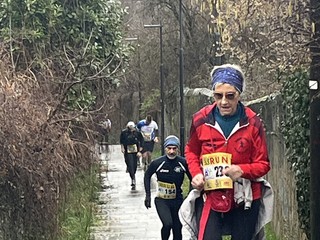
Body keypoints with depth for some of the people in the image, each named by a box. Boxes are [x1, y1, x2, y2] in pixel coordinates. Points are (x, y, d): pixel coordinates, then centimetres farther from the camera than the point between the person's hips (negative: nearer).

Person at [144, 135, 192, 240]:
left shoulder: (183, 163, -10)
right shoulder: (157, 163, -11)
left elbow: (192, 178, 4)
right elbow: (147, 176, 6)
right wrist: (148, 195, 4)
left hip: (177, 200, 2)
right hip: (161, 200, -2)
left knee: (177, 228, 8)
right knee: (167, 224, -20)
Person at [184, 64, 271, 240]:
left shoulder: (252, 123, -9)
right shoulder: (201, 119, -5)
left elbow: (263, 164, -3)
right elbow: (191, 151, 14)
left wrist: (242, 170, -24)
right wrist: (196, 174, -5)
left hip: (244, 199, 0)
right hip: (209, 195, 0)